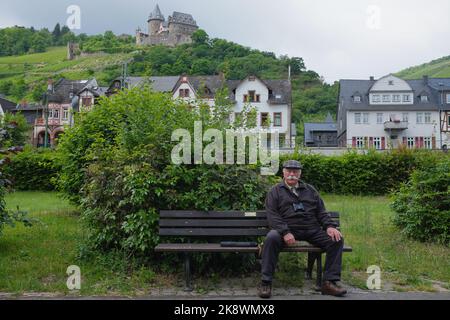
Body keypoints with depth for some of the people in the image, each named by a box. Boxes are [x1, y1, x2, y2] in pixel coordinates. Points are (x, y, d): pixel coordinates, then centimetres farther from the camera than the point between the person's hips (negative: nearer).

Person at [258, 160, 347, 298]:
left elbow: (321, 211, 18)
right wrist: (285, 232, -19)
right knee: (272, 238, -34)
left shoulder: (310, 190, 22)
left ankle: (330, 282, -10)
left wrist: (329, 226, -3)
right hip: (287, 230, -3)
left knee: (337, 239, -16)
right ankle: (265, 282, -25)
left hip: (312, 230, 4)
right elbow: (272, 215, -3)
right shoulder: (275, 191, 9)